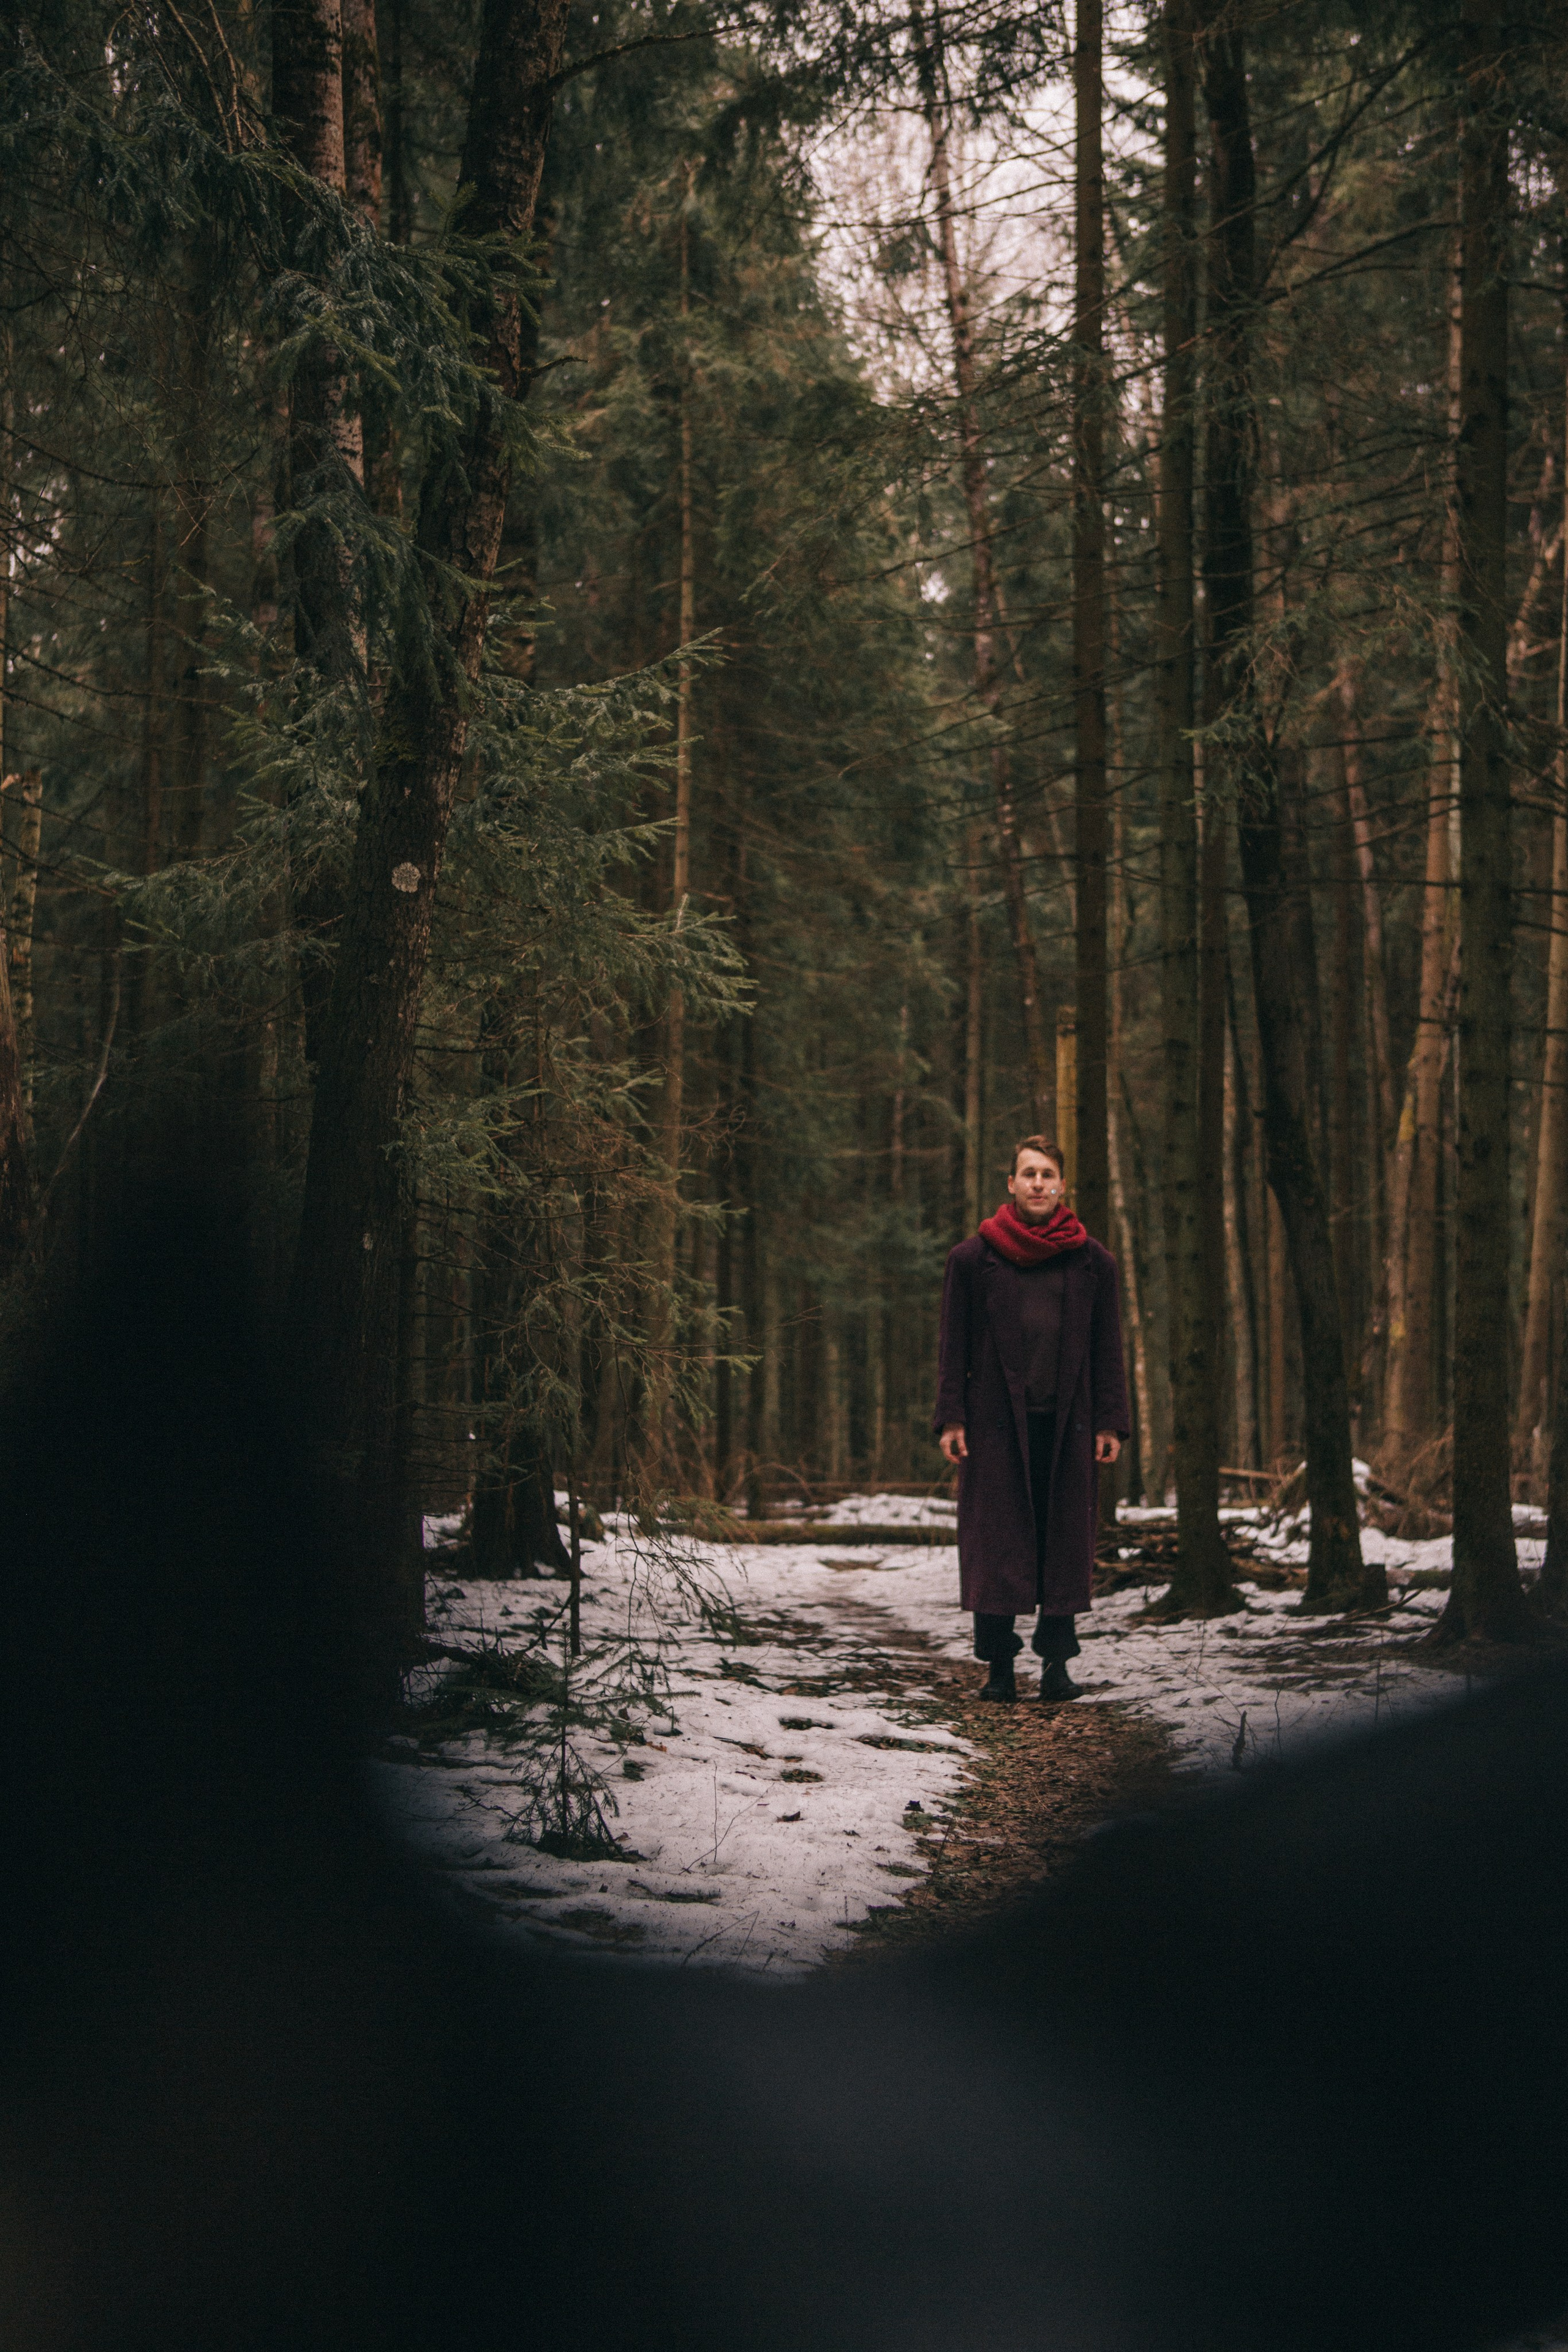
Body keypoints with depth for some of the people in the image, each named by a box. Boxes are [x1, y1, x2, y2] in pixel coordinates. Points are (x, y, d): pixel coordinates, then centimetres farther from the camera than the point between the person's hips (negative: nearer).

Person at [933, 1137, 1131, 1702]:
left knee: (1066, 1539, 2)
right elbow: (954, 1347, 5)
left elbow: (1106, 1350, 10)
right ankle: (999, 1666, 4)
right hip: (996, 1422, -1)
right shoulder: (972, 1258, 4)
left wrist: (1109, 1422, 3)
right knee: (996, 1540, -2)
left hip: (1067, 1423, 1)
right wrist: (950, 1419, -3)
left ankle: (1057, 1663, 8)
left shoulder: (1092, 1262, 8)